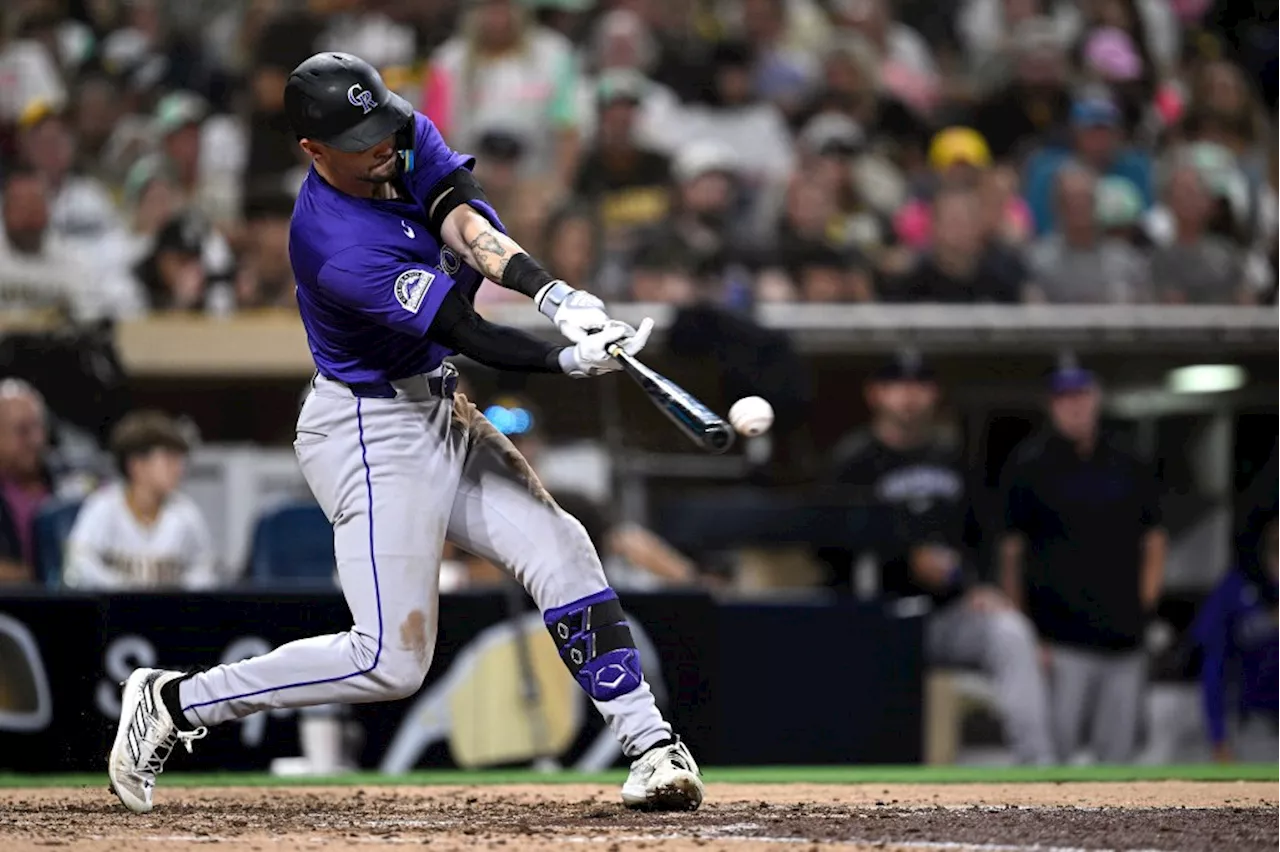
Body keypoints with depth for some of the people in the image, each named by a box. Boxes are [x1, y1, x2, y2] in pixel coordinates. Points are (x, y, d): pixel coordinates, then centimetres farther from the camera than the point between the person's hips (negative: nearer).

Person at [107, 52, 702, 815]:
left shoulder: (411, 141, -3)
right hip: (372, 433, -9)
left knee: (562, 551, -3)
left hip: (437, 414, 9)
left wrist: (556, 295, -34)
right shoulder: (338, 248, -27)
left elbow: (466, 222, -18)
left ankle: (653, 749, -3)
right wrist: (570, 361, -39)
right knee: (391, 661, -10)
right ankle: (176, 702, 0)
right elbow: (467, 333, -28)